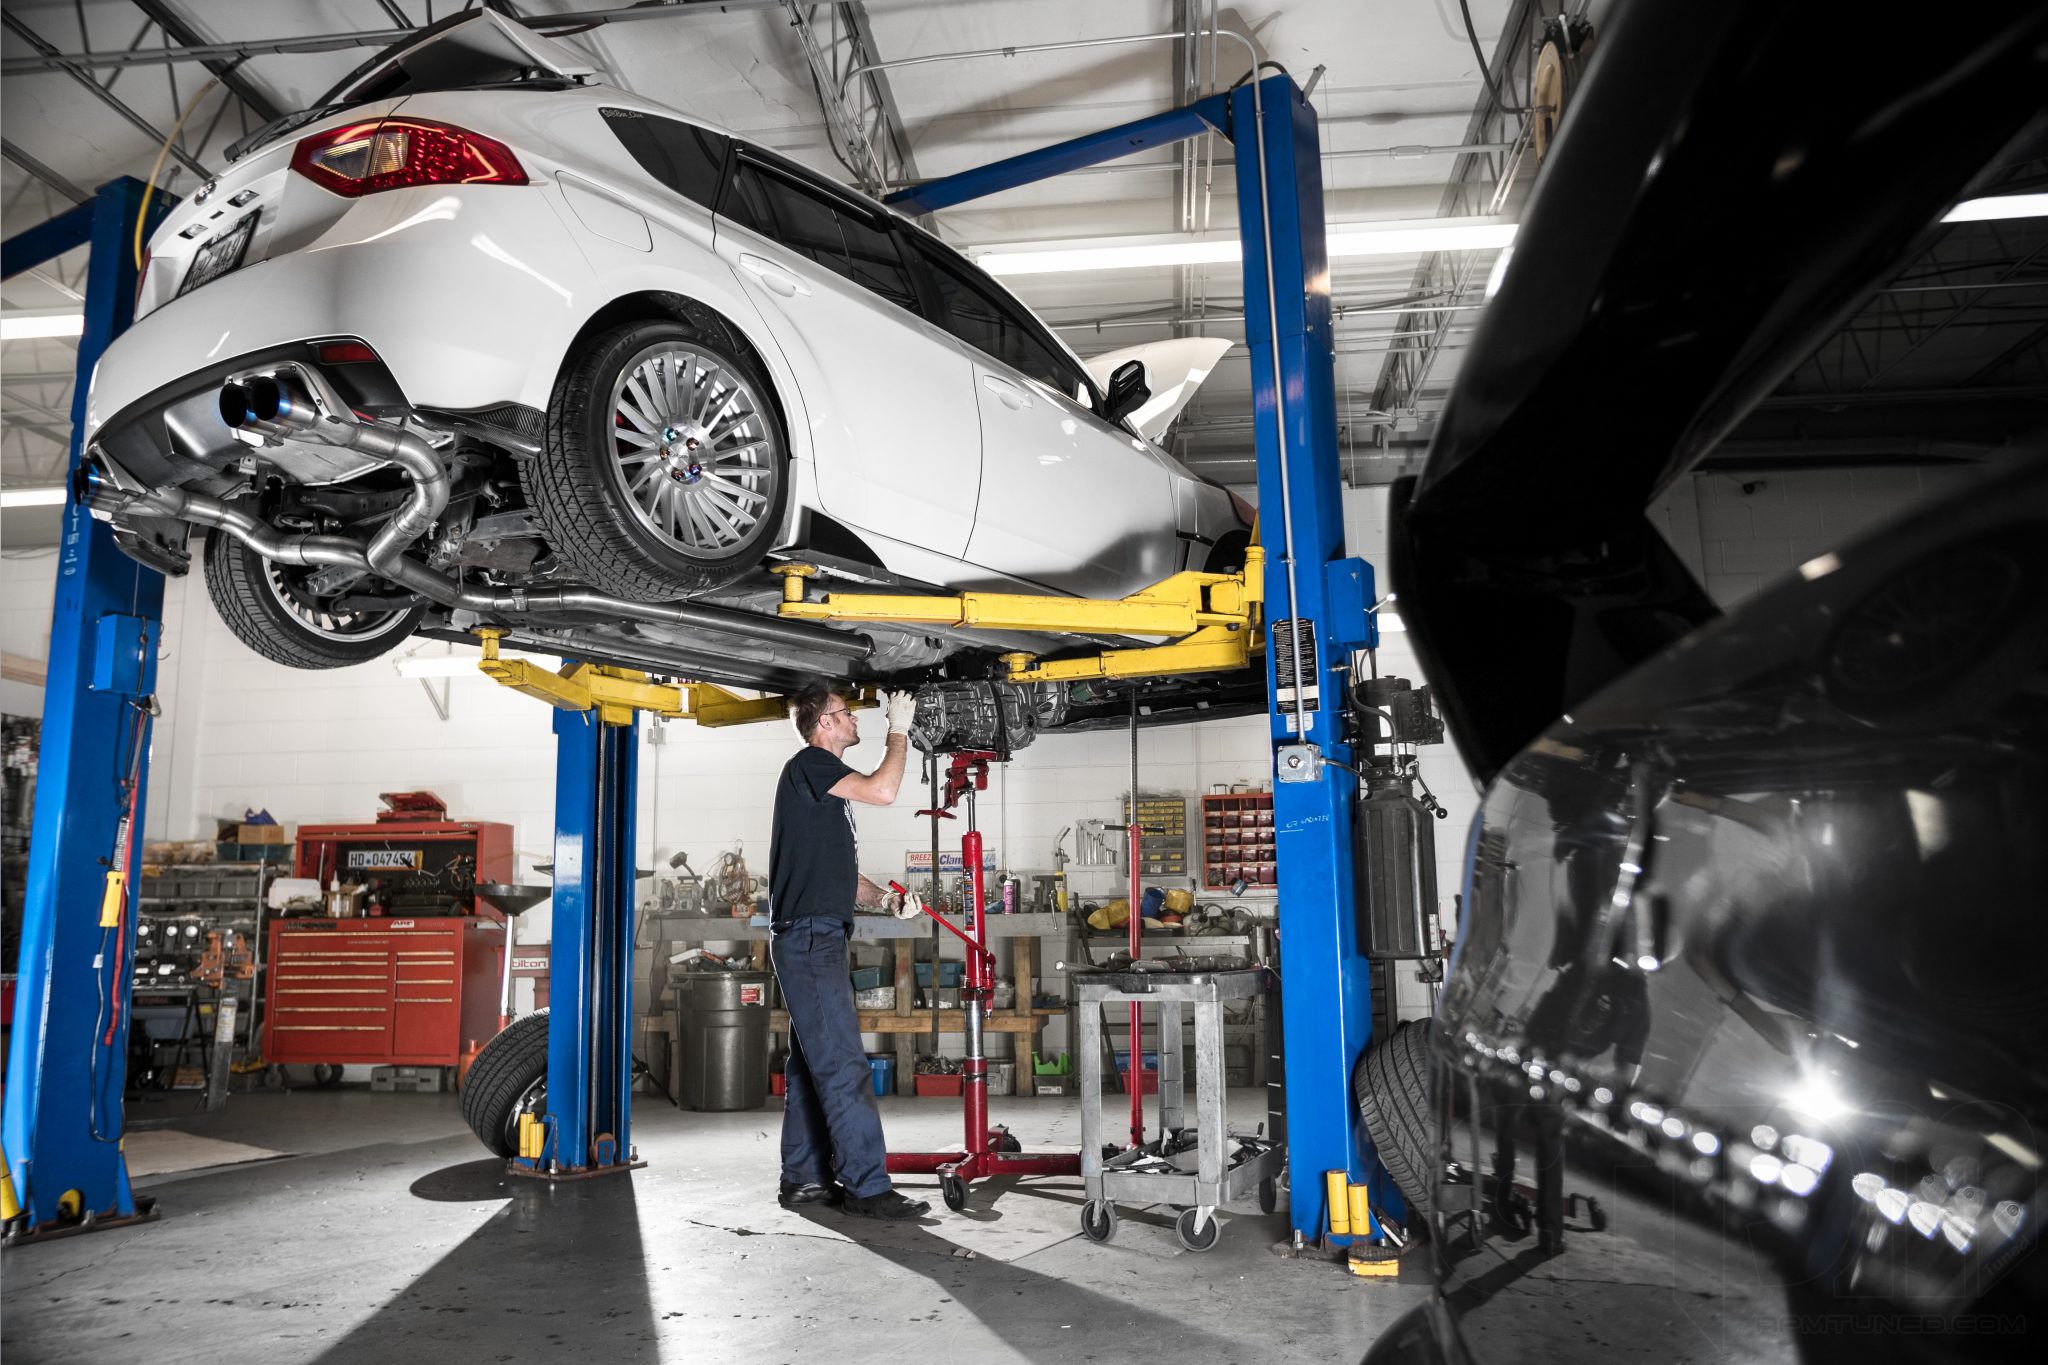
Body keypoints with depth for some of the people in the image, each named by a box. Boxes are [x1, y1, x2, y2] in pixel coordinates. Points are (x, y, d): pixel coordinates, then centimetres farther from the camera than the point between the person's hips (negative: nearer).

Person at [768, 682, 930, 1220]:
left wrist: (885, 898, 8)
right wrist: (898, 732, -8)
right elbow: (882, 791, -21)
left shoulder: (826, 783, 22)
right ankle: (868, 1186, -9)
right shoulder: (809, 764, -8)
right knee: (844, 1067, -10)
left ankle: (803, 1178, 18)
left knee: (811, 1063, 12)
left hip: (817, 939, 10)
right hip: (808, 937, -10)